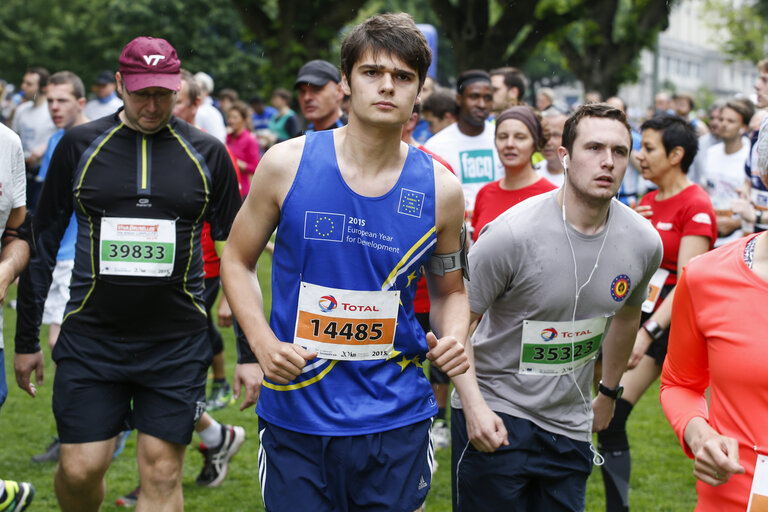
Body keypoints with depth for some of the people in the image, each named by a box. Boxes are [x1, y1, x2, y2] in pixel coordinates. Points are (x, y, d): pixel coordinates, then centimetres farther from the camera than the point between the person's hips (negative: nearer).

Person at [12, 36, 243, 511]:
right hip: (90, 336, 1)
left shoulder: (207, 153, 3)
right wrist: (27, 339, 9)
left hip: (178, 342, 0)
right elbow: (43, 241, 9)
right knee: (79, 470, -1)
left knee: (162, 474, -1)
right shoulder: (79, 144, 3)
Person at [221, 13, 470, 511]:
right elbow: (238, 261, 5)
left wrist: (454, 338, -9)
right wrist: (262, 343, -10)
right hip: (294, 415, -1)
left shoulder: (440, 189, -1)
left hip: (396, 419, 1)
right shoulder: (287, 164, -5)